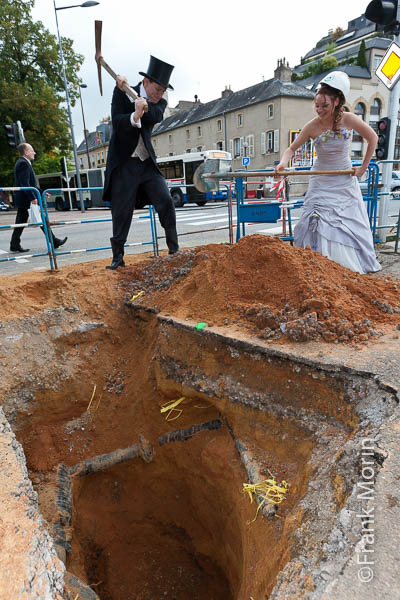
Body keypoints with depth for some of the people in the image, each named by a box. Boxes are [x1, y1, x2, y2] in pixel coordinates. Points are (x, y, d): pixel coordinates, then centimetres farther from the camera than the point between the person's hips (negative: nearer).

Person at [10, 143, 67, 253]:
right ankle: (54, 241, 5)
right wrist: (33, 197, -25)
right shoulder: (24, 163, -13)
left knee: (20, 223, 9)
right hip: (26, 200, -10)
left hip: (21, 200, 10)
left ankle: (15, 245, 9)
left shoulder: (21, 163, 21)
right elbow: (25, 183, -22)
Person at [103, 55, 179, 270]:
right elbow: (117, 120, -17)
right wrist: (134, 117, -36)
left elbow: (157, 116, -15)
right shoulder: (122, 92, -2)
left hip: (147, 163, 3)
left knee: (166, 201, -10)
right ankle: (118, 257, 8)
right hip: (124, 163, -3)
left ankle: (174, 248, 2)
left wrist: (144, 105, -32)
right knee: (121, 211, -3)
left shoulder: (159, 103, 7)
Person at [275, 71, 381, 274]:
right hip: (321, 182, -1)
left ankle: (351, 265, 22)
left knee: (350, 223, 6)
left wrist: (363, 167, -3)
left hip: (345, 181, 1)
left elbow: (372, 138, -1)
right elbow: (291, 149, -8)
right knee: (318, 221, -12)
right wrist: (283, 163, -30)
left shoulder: (349, 119, -13)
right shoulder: (312, 126, -13)